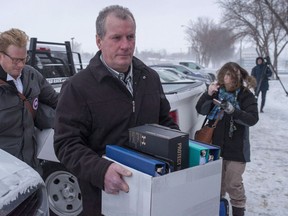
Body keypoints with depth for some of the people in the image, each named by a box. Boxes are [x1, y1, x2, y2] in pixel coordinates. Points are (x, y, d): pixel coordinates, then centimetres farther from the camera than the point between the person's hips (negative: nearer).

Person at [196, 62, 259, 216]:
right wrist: (208, 94, -19)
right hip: (216, 145, 4)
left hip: (236, 148, -4)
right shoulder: (217, 92, 2)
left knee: (233, 184, 3)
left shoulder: (246, 96, -7)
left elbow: (253, 119, -17)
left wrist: (233, 111, -33)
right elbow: (201, 110, -2)